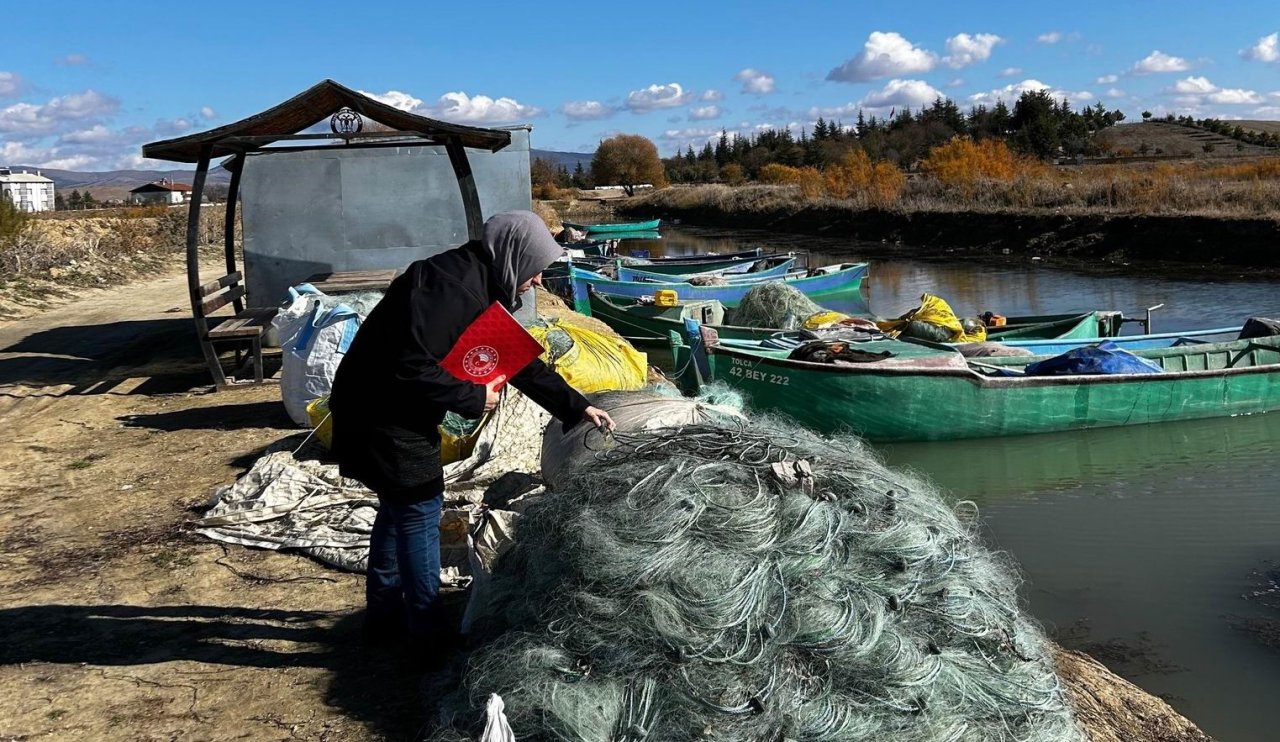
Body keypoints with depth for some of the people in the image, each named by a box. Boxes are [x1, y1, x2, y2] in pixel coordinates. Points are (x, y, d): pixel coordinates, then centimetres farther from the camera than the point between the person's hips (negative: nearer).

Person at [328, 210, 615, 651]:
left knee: (398, 508, 19)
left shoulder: (483, 290, 7)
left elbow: (521, 363, 15)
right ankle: (426, 632, 12)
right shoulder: (450, 286, -25)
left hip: (397, 412, 10)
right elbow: (412, 369, -32)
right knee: (419, 511, -1)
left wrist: (577, 407, 15)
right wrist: (472, 399, -21)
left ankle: (384, 615, 34)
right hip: (381, 415, -10)